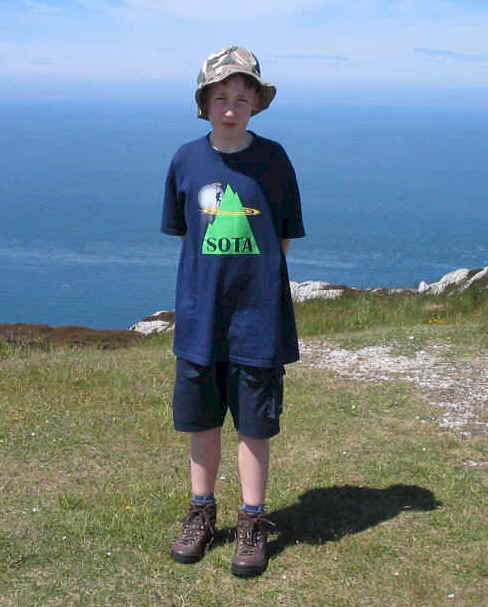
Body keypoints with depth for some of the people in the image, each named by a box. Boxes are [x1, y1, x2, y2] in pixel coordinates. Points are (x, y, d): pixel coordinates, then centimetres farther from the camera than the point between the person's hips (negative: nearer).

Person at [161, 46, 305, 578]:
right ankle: (202, 513, 29)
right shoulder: (186, 160, 1)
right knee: (201, 419, 12)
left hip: (258, 316, -2)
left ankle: (252, 523, 20)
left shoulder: (273, 159, -3)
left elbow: (284, 238, 5)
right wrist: (211, 274, 3)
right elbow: (182, 234, 11)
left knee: (254, 423, 6)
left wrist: (260, 277, -2)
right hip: (200, 314, 2)